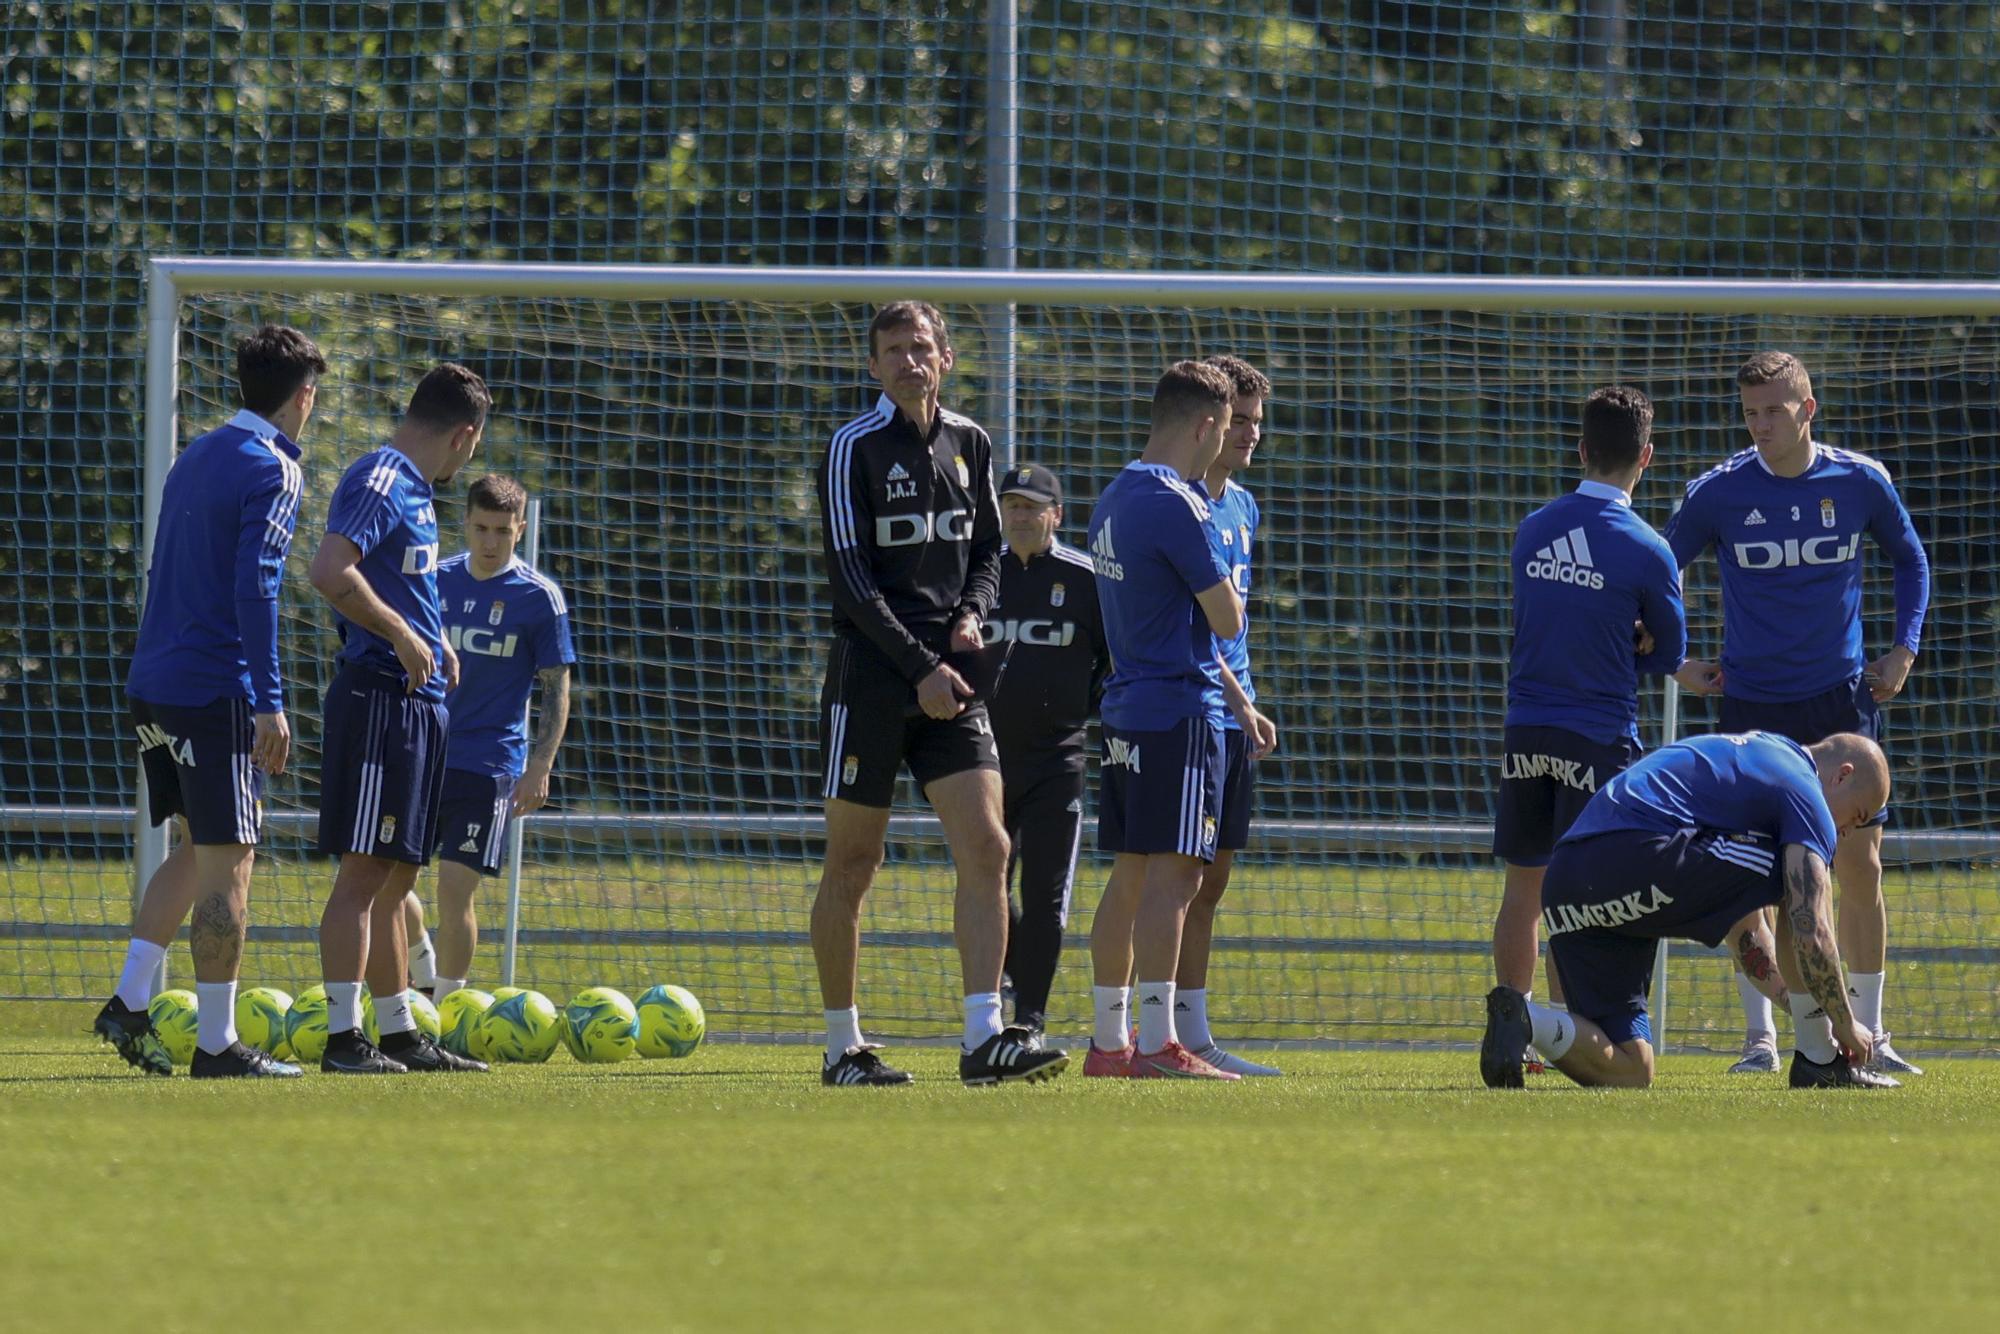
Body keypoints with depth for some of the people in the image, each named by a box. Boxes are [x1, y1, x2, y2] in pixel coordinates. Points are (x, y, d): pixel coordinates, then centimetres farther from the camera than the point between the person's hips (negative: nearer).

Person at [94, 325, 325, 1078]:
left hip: (154, 688, 8)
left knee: (196, 849, 17)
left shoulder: (197, 458, 17)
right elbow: (255, 587, -18)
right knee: (226, 864, -4)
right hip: (217, 692, -8)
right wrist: (270, 703, -19)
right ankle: (216, 1044, -4)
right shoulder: (270, 471, -10)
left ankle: (129, 1002, 8)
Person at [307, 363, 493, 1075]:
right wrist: (405, 638, -19)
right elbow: (331, 572, -26)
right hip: (381, 696, -10)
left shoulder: (412, 489, 18)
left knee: (394, 878, 13)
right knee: (365, 870, -10)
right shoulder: (379, 483, -12)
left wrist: (434, 642, 16)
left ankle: (401, 1035, 18)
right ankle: (343, 1037, -10)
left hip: (417, 704, 10)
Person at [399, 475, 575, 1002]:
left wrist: (540, 768, -12)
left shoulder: (539, 597, -5)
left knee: (454, 888, -9)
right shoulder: (437, 581, 7)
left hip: (487, 764, -4)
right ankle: (422, 974, 26)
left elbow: (556, 687, -4)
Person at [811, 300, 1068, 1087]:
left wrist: (973, 612, 1)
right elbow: (849, 577, -12)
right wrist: (919, 668, -16)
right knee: (853, 865, 1)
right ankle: (842, 1047, 10)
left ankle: (984, 1038, -12)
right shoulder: (854, 448, -7)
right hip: (871, 673, -5)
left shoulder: (969, 444, 11)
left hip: (950, 679, 5)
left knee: (986, 847, -9)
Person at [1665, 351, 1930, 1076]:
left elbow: (1910, 559, 14)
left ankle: (1869, 1036, 10)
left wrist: (1904, 649, 6)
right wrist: (1675, 663, 1)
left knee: (1861, 867, 0)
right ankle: (1760, 1037, 3)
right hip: (1753, 703, -1)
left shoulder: (1861, 481, -3)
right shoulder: (1718, 492, -7)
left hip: (1843, 698, 1)